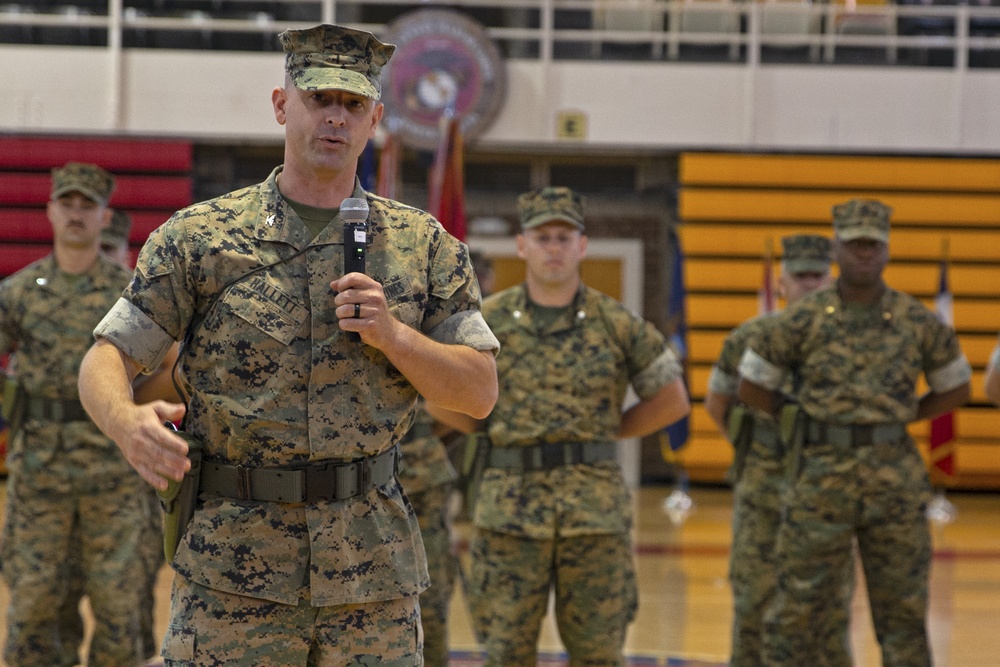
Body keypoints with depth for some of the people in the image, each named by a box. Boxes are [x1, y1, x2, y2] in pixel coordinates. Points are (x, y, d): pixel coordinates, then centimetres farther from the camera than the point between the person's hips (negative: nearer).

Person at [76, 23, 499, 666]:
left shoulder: (424, 245, 7)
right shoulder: (198, 237, 2)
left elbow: (481, 391, 6)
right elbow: (108, 357, -1)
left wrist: (392, 334, -11)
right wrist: (128, 420, -23)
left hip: (374, 569, 2)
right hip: (232, 569, -1)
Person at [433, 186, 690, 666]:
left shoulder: (618, 325, 2)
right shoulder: (488, 321, 2)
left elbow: (671, 401, 9)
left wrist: (607, 431, 5)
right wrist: (496, 431, 6)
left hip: (596, 508, 0)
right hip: (510, 506, 0)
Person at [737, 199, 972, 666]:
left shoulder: (918, 321, 2)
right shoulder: (803, 320, -2)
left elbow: (956, 388, 14)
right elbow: (751, 387, 6)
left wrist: (895, 418, 6)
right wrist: (802, 418, 6)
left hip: (896, 476, 1)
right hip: (823, 479, -1)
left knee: (903, 612, 7)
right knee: (797, 610, 0)